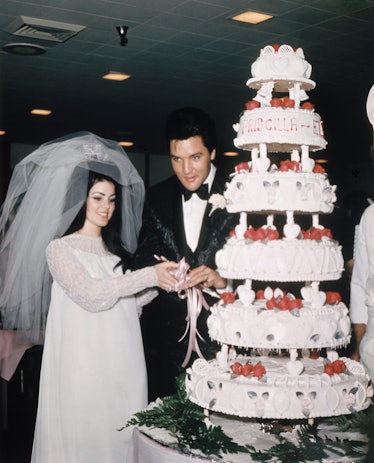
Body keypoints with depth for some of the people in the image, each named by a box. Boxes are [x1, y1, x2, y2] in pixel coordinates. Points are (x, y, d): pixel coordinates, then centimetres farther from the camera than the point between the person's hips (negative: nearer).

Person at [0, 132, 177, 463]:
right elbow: (90, 294, -17)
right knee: (84, 437, 0)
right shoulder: (60, 248, -3)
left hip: (123, 364, 5)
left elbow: (126, 304, 11)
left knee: (121, 434, 6)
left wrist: (160, 281, -4)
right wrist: (149, 275, -18)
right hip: (85, 364, -5)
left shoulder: (116, 249, 14)